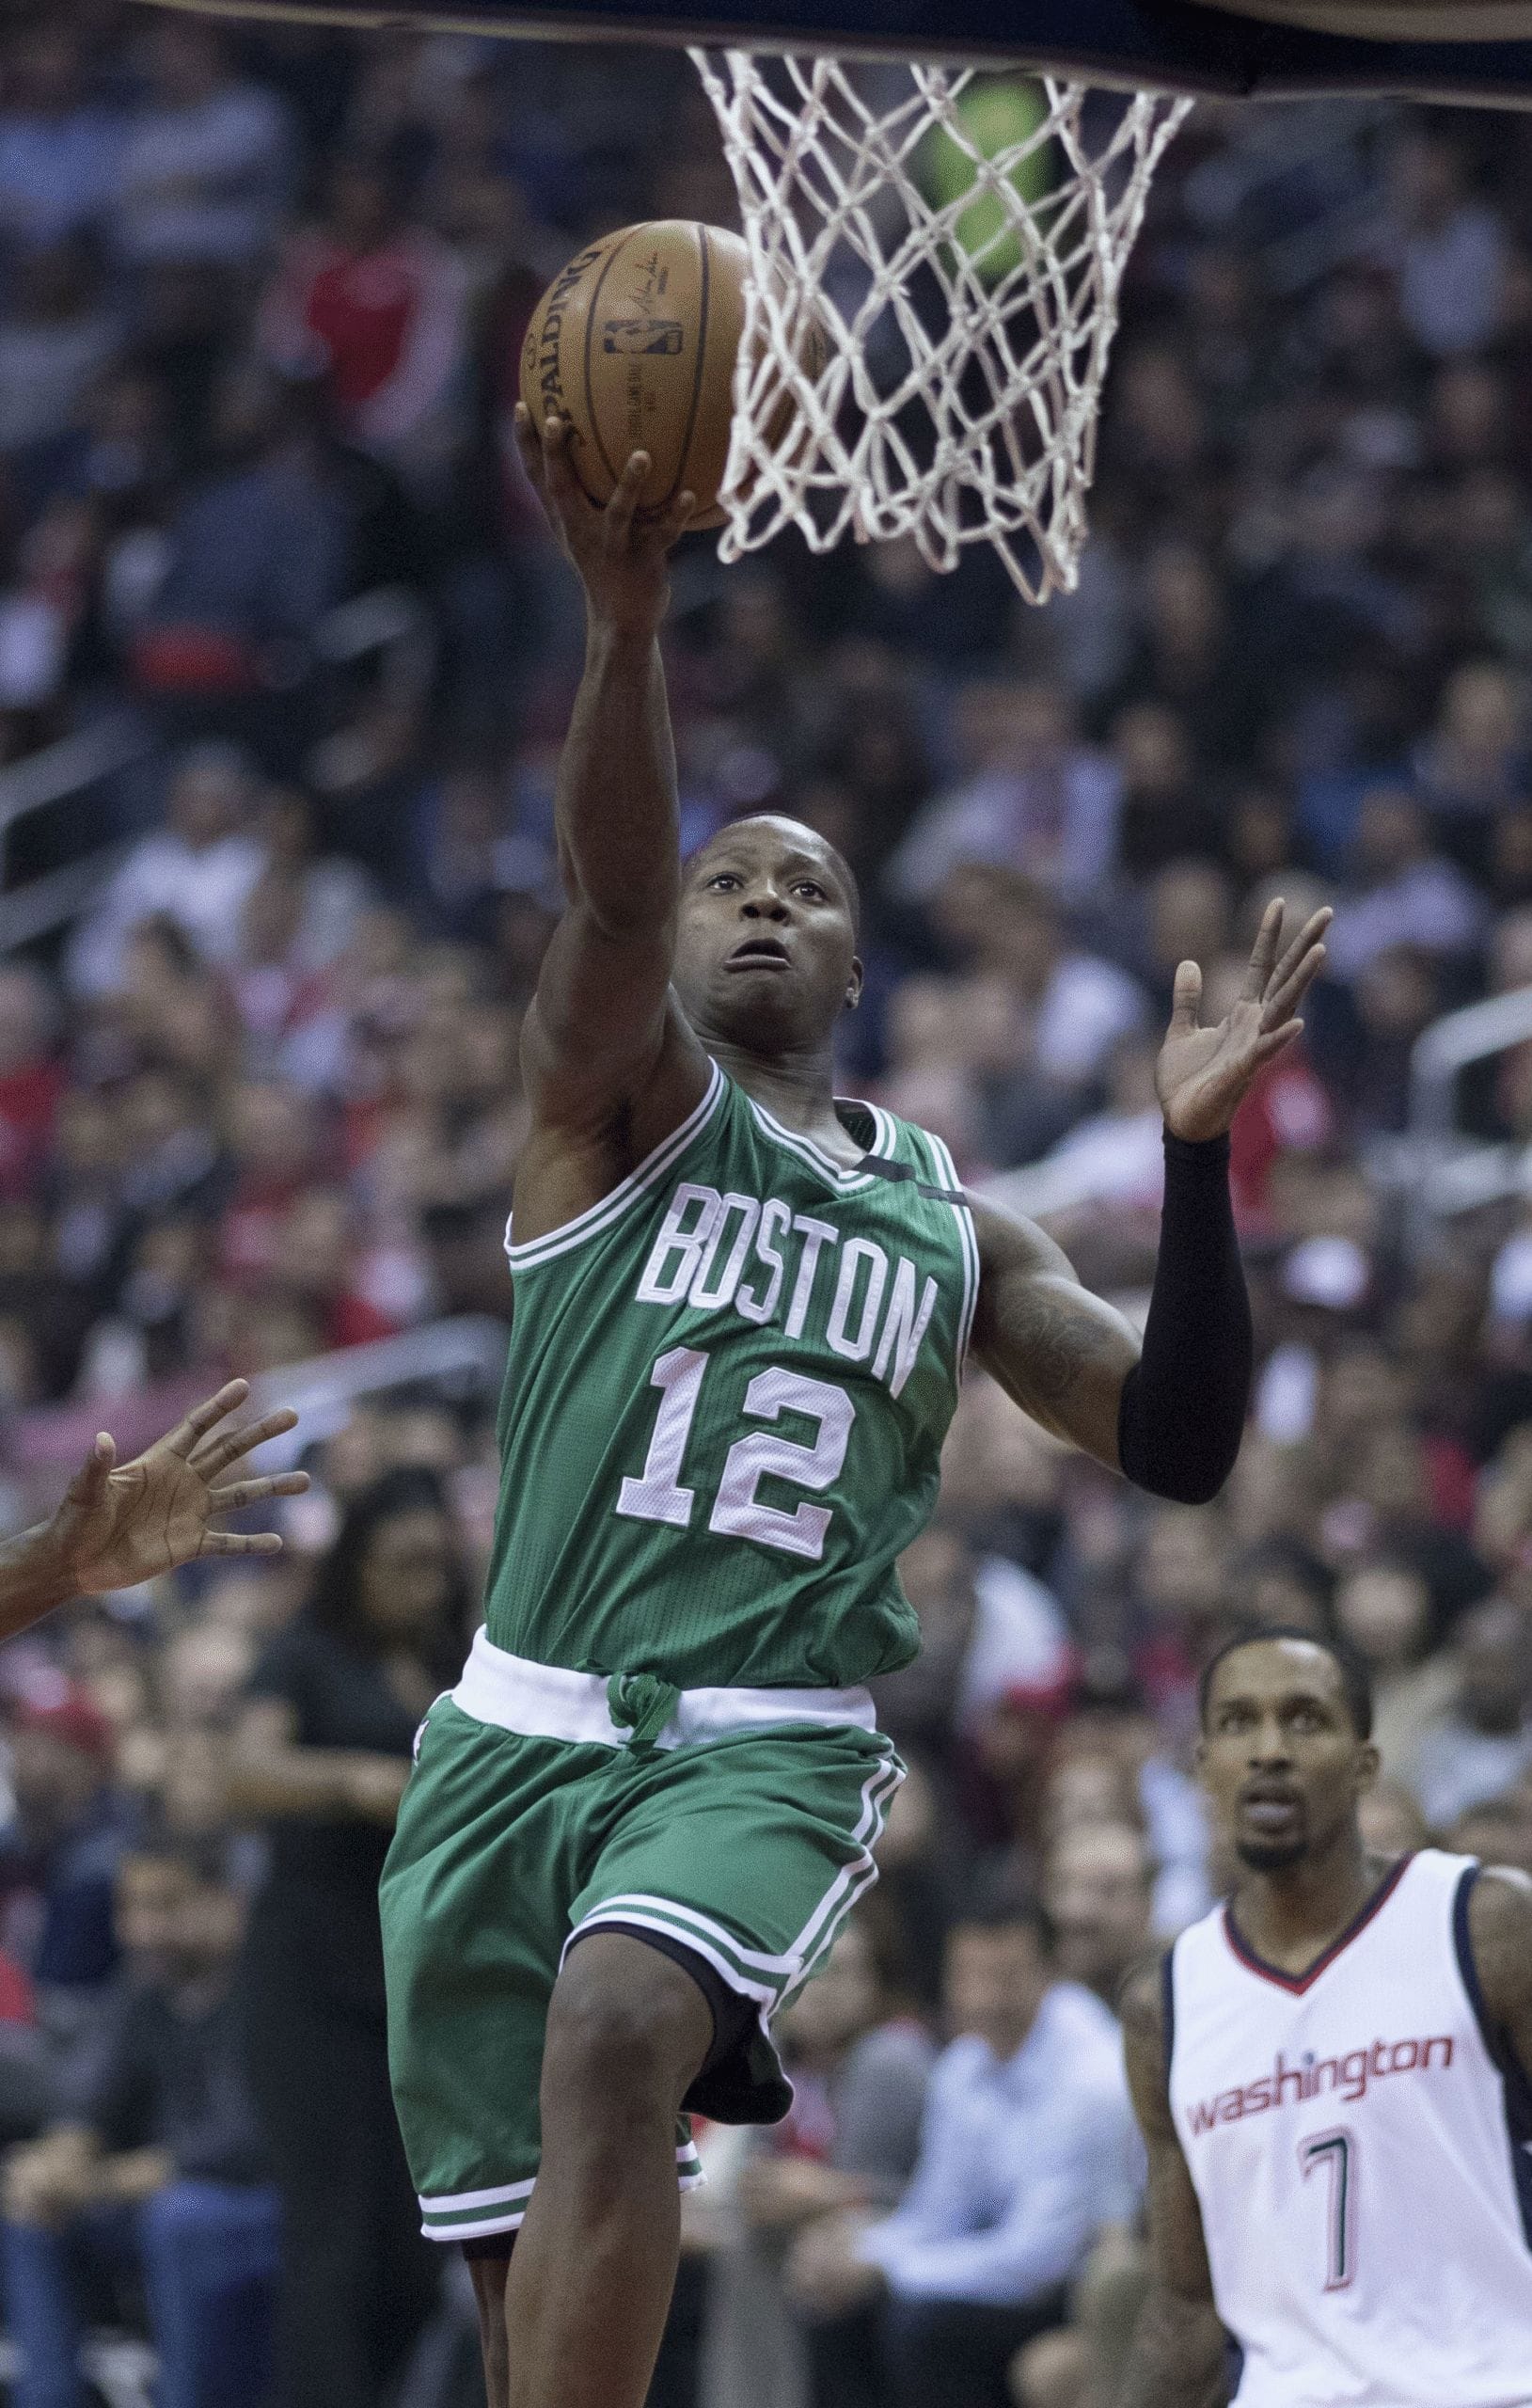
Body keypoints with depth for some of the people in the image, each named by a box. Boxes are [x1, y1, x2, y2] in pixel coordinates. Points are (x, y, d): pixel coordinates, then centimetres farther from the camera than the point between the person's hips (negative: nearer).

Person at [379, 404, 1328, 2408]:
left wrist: (1198, 1156, -3)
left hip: (769, 1750, 0)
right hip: (526, 1730, 0)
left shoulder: (950, 1223, 18)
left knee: (617, 2026, -32)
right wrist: (626, 618, -33)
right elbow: (609, 897, -14)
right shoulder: (619, 1099, 7)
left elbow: (1178, 1446, 10)